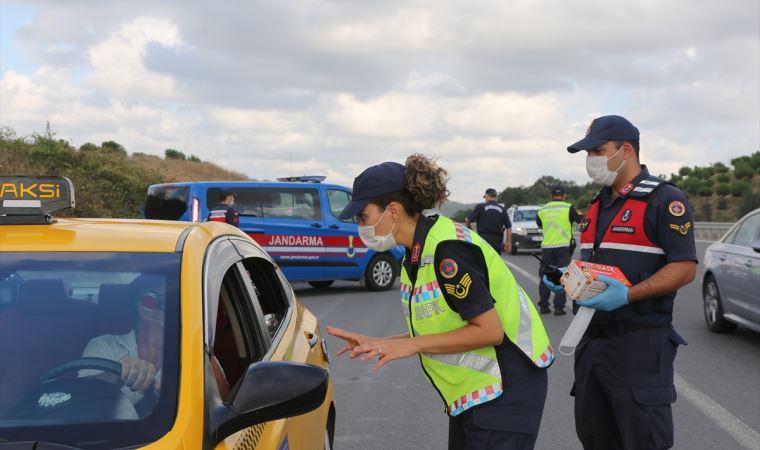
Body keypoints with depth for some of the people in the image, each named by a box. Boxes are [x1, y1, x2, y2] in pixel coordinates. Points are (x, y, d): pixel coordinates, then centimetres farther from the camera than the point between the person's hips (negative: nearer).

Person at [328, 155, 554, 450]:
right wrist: (375, 344, 4)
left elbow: (490, 331, -22)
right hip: (470, 393, 9)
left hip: (504, 391, -9)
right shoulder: (417, 256, 7)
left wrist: (411, 345, -20)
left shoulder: (447, 248, -21)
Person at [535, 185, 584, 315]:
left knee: (544, 277, 11)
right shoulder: (568, 208, -4)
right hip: (563, 247, -2)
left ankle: (543, 306, 13)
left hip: (546, 247, 2)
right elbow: (580, 220, 5)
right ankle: (559, 307, -4)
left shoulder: (542, 210, 5)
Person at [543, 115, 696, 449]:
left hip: (640, 342, -8)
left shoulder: (664, 200, -10)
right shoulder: (597, 205, 16)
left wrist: (628, 295, -27)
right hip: (594, 338, 8)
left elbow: (684, 268, -17)